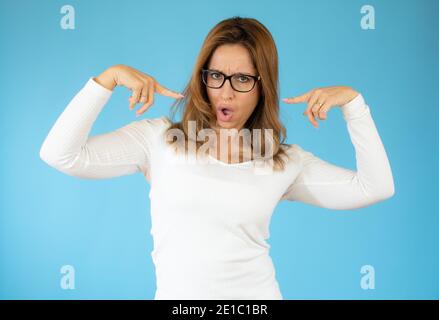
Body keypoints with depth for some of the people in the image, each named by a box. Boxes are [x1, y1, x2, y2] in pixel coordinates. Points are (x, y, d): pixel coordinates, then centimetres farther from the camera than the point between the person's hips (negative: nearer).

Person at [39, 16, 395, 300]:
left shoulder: (285, 160, 1)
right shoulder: (160, 138, -4)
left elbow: (376, 187, -2)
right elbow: (61, 155, -9)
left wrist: (351, 100, -7)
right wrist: (110, 77, -16)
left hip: (256, 294, 1)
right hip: (176, 294, -1)